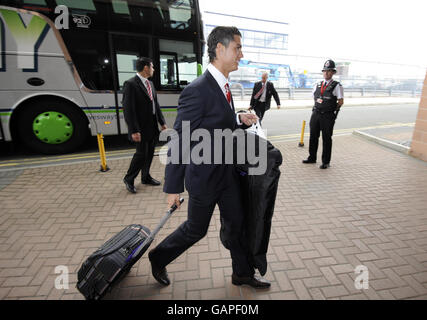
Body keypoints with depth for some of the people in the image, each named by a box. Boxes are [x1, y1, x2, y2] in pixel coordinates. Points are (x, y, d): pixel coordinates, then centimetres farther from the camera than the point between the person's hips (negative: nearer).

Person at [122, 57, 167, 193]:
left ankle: (145, 177, 31)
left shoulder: (150, 83, 13)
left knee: (150, 152, 14)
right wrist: (134, 130, -21)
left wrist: (162, 122, 11)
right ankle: (129, 179, 18)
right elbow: (128, 109, -17)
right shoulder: (130, 84, -13)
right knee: (141, 153, -2)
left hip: (152, 127, 8)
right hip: (141, 128, -8)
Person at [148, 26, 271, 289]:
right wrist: (173, 187, -16)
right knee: (196, 229, 12)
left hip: (228, 172, 8)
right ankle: (159, 258, 41)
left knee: (237, 224, 18)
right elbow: (179, 141, -20)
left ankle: (243, 273, 41)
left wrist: (240, 119, -3)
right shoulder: (198, 91, -22)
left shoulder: (223, 87, 7)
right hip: (204, 176, -8)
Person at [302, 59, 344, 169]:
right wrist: (317, 108, 13)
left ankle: (326, 162, 10)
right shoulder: (317, 85, 12)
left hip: (328, 116, -5)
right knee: (313, 136, 12)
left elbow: (341, 102, -4)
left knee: (327, 139, 1)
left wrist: (333, 111, 1)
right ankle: (312, 158, 27)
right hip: (316, 114, 5)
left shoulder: (336, 86, -3)